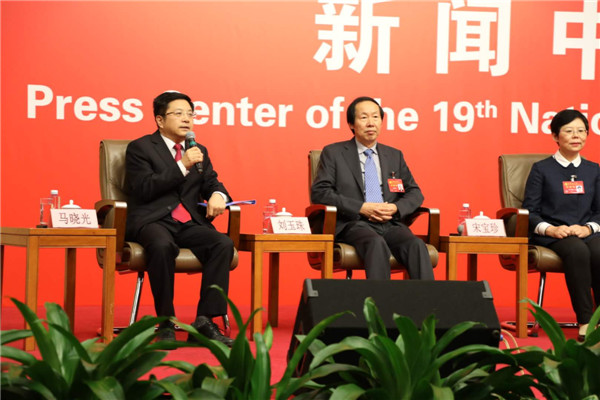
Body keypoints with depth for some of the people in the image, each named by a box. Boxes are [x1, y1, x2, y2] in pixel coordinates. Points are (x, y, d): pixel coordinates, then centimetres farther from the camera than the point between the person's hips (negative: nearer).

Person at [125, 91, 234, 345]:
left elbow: (212, 184, 18)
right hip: (153, 221, -5)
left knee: (224, 244, -25)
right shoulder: (140, 148, 5)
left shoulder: (199, 152, 23)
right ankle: (166, 324, -27)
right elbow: (144, 189, -8)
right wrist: (182, 166, -13)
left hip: (189, 223, 5)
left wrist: (217, 195, -8)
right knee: (162, 245, -39)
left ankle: (205, 322, -25)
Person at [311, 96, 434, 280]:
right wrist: (362, 208, -11)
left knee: (417, 246, -29)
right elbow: (319, 192, -1)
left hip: (390, 224, 4)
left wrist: (396, 208, -3)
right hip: (354, 224, -4)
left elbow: (415, 193, 22)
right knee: (377, 244, -37)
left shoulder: (394, 155, 23)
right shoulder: (333, 153, 10)